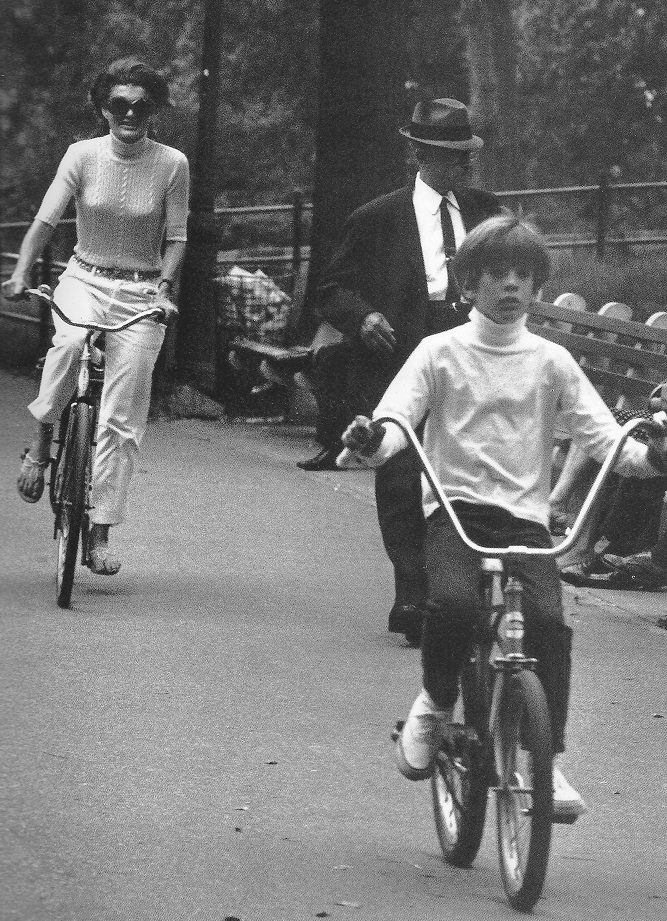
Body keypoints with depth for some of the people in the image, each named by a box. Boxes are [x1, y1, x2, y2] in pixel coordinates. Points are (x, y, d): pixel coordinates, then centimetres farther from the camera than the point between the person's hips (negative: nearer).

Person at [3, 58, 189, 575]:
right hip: (84, 280, 0)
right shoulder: (84, 155, -4)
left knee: (121, 417, -5)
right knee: (69, 341, -37)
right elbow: (46, 220, -8)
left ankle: (101, 533, 1)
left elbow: (176, 238, -2)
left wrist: (164, 288, -18)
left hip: (141, 292, 0)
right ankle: (42, 443, -18)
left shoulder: (172, 164, -5)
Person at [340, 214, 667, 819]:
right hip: (455, 511, -1)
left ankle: (544, 760, -13)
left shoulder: (551, 362, 9)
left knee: (548, 621, -22)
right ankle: (436, 704, -1)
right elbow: (395, 421, -4)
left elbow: (603, 437, 3)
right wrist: (371, 441, -28)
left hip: (525, 518, 1)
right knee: (452, 603, -30)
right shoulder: (442, 353, 6)